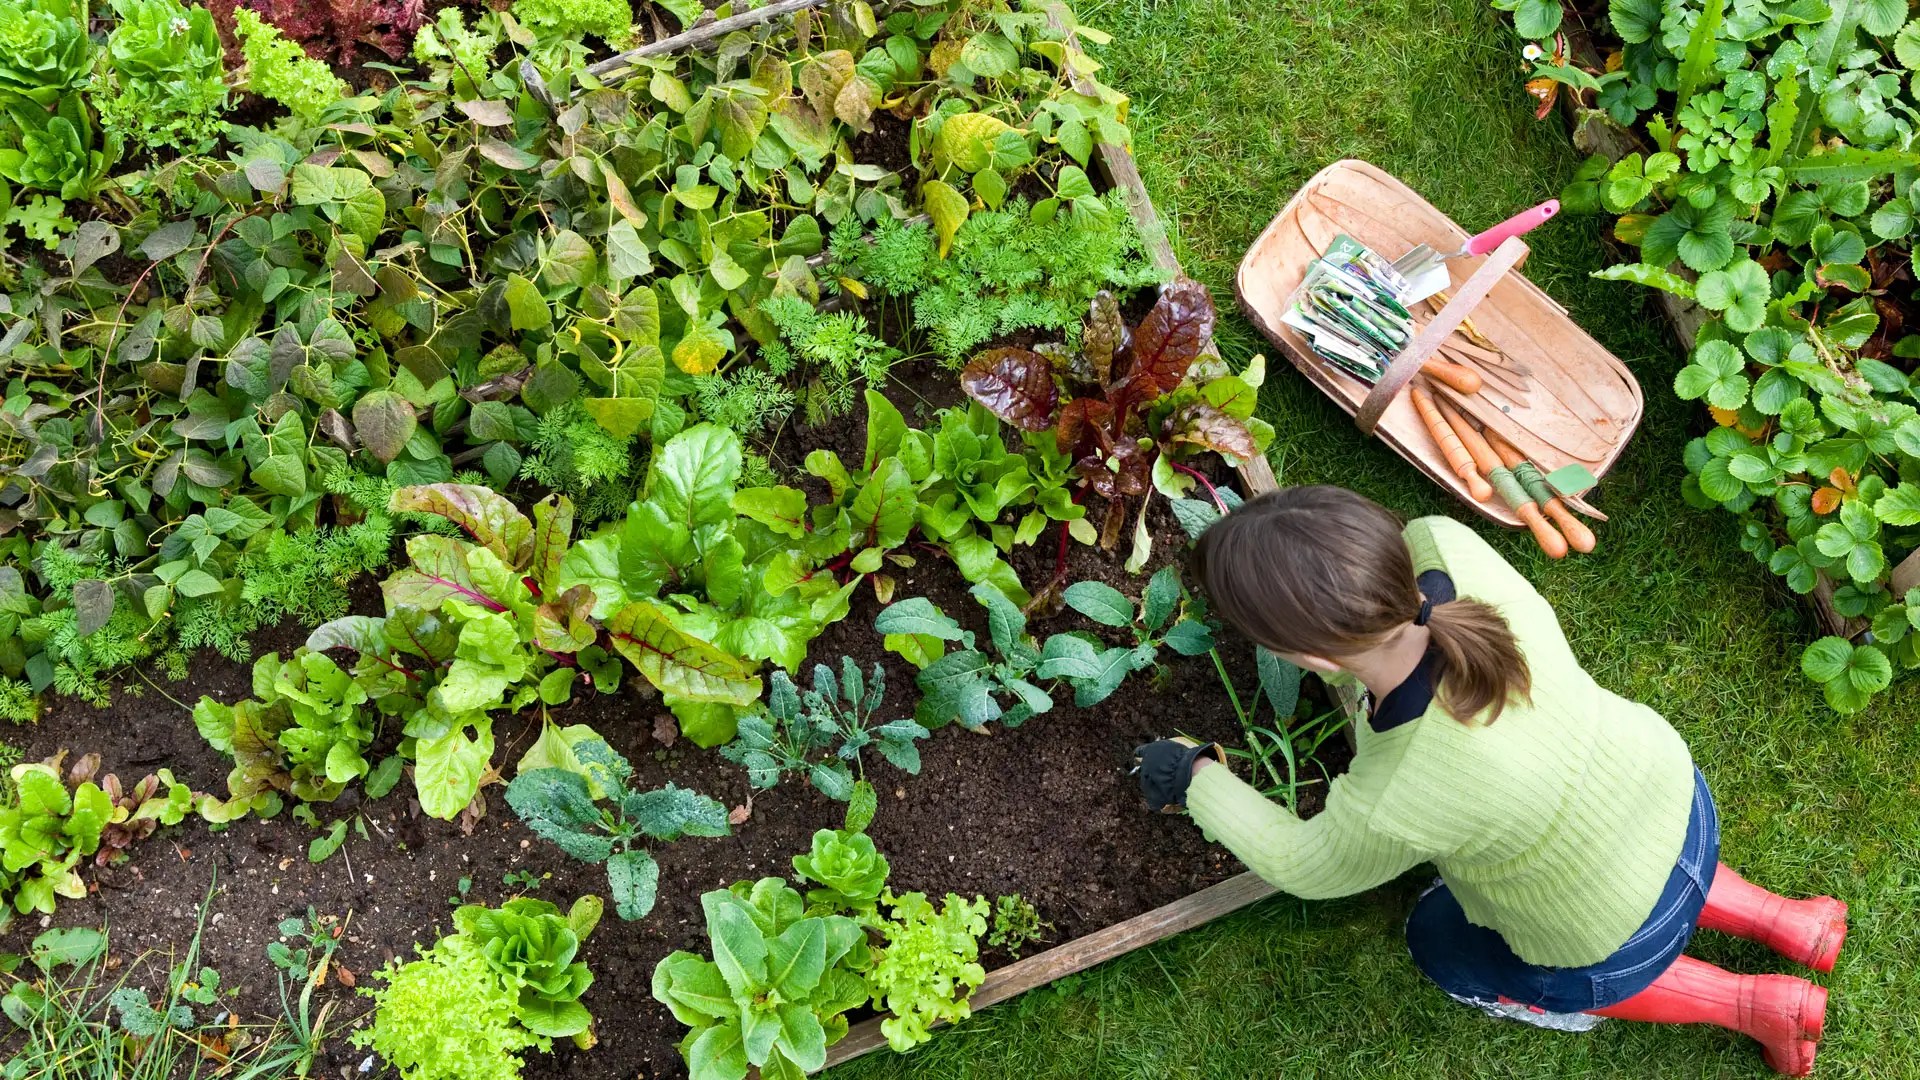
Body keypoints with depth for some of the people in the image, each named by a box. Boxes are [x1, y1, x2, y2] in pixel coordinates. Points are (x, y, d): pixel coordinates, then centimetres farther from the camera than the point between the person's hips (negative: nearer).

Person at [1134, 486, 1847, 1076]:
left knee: (1442, 943, 26)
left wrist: (1199, 780, -4)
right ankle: (1784, 921, 35)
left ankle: (1752, 1005, 25)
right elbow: (1415, 538, -4)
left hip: (1619, 945, -5)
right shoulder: (1448, 549, -32)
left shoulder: (1393, 808, -42)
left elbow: (1306, 868, -17)